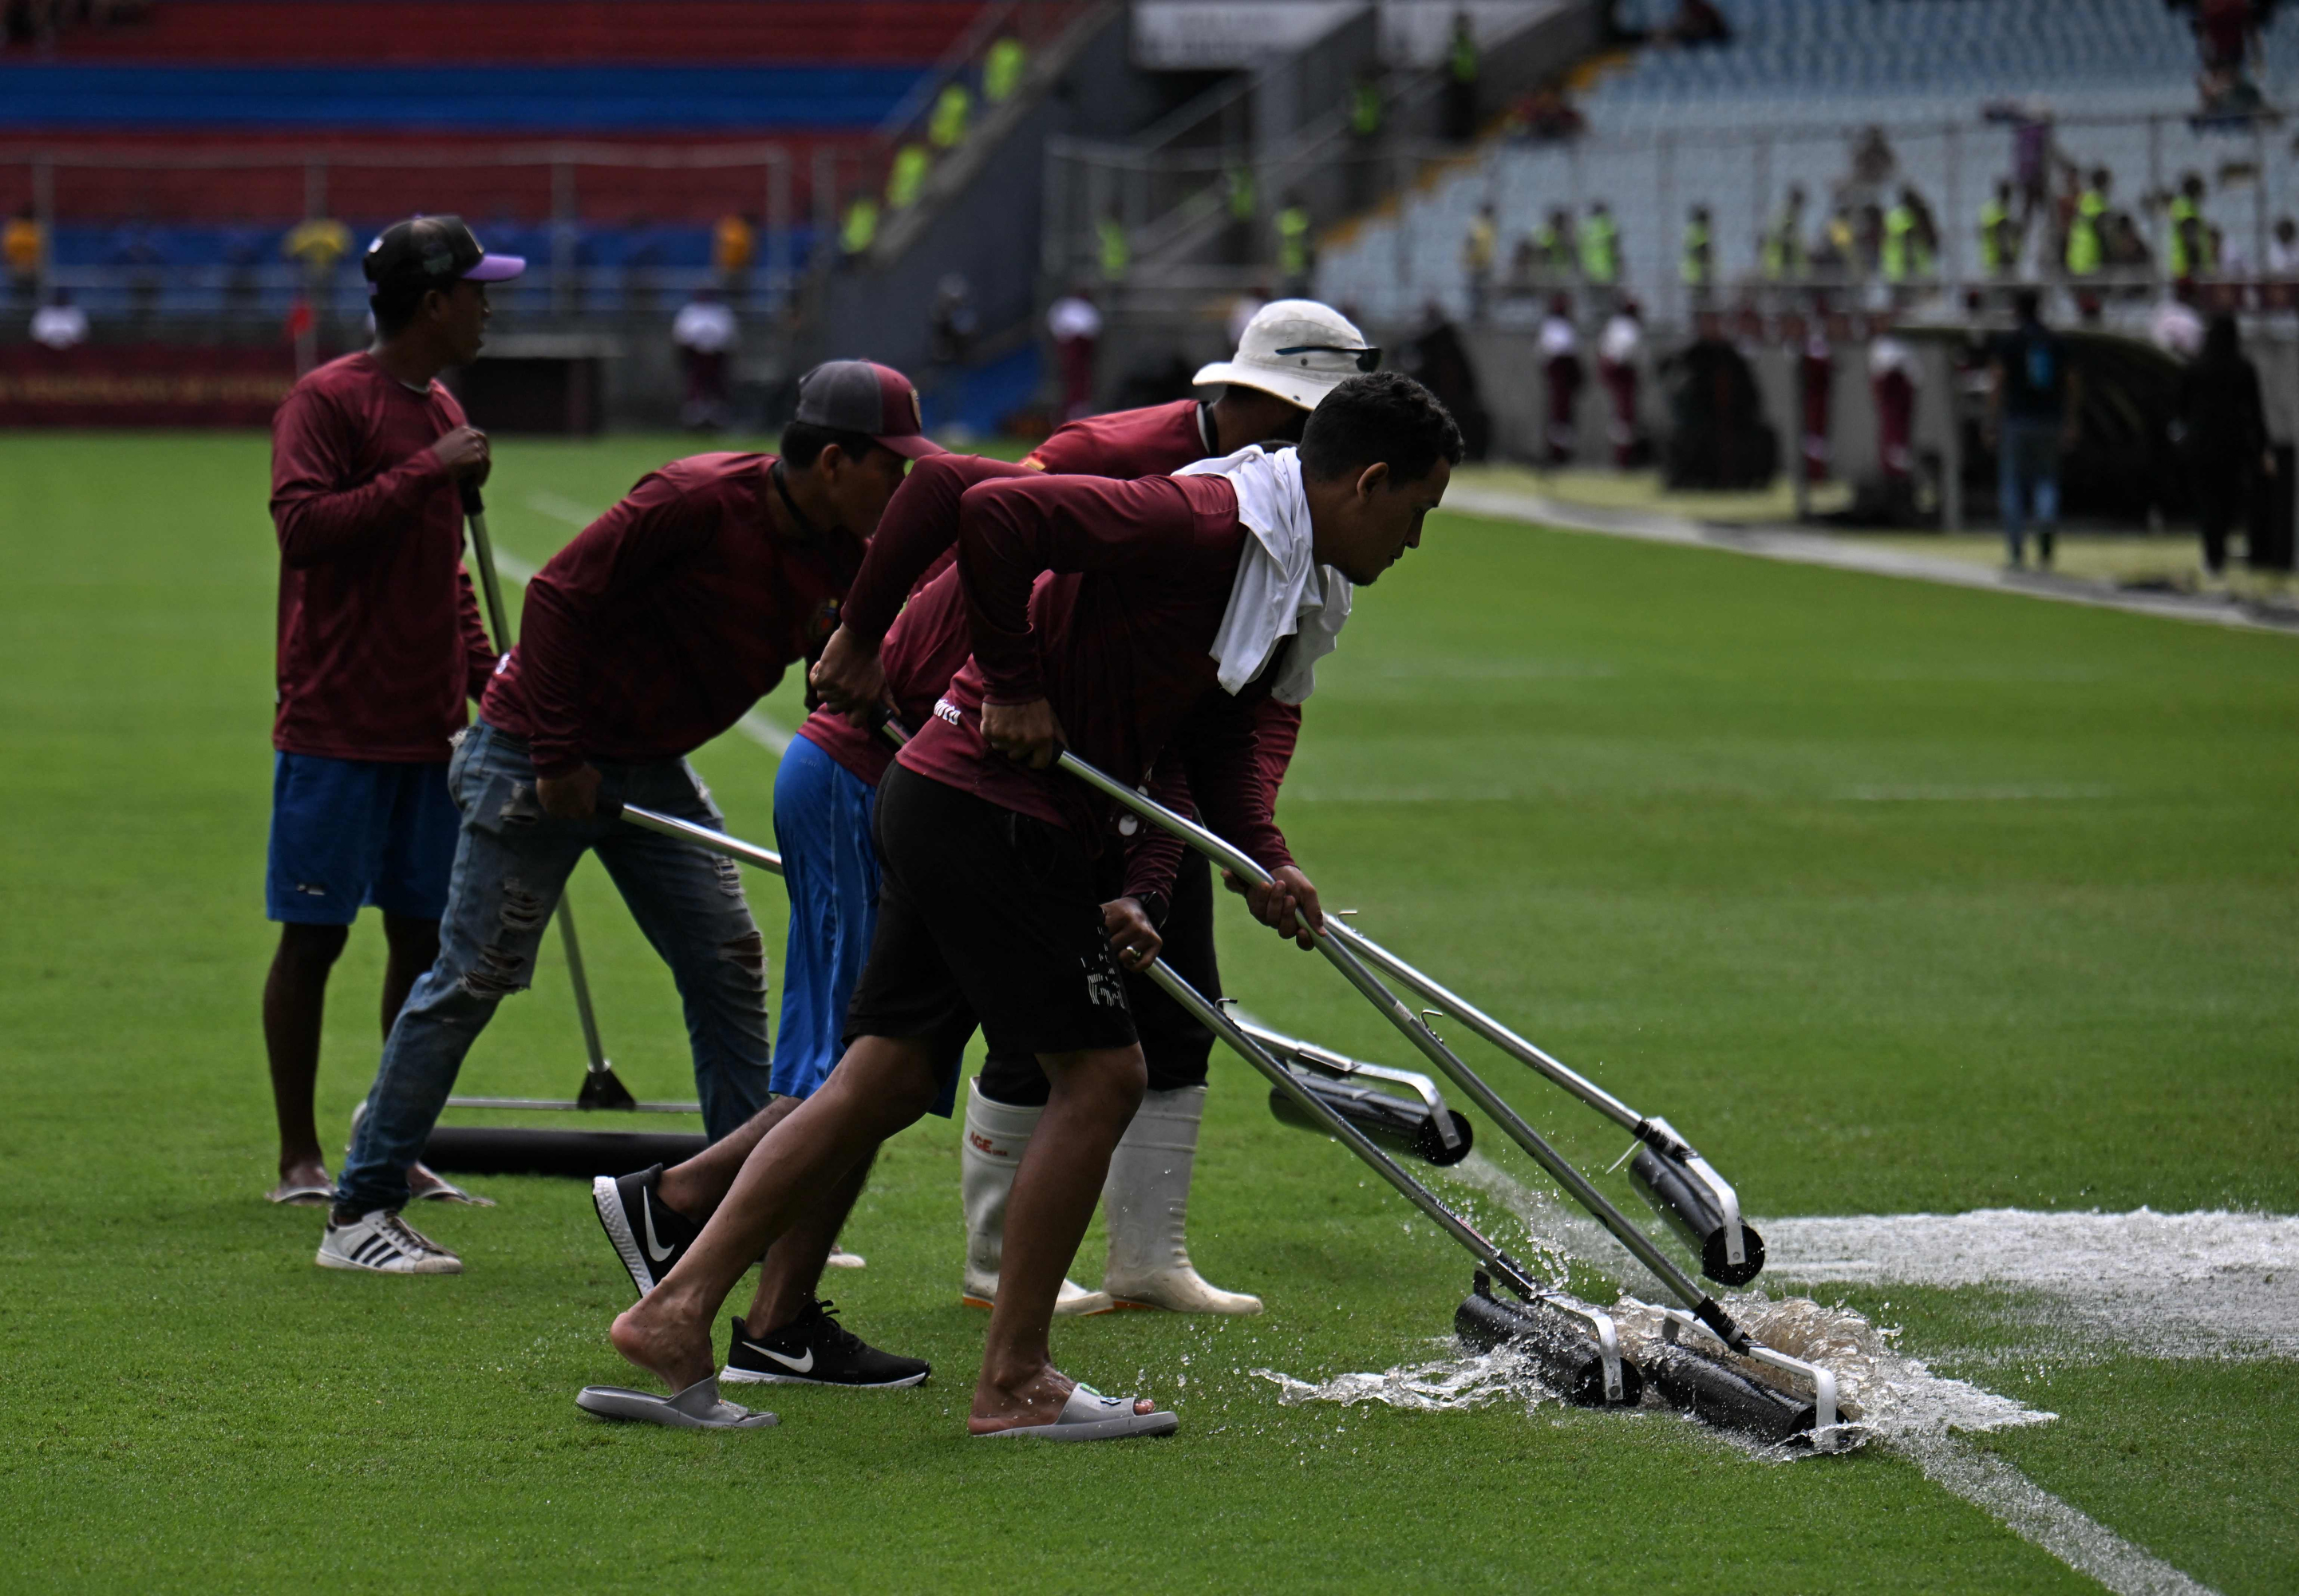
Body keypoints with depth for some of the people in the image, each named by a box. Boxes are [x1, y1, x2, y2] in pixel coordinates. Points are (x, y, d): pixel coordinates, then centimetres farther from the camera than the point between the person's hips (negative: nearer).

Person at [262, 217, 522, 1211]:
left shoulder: (441, 413, 16)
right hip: (336, 730, -7)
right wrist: (426, 473, -20)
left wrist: (488, 677, 14)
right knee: (313, 937, -2)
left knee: (423, 935, 7)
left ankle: (401, 1154, 13)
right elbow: (302, 525, -21)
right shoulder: (326, 402, -8)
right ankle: (299, 1159, 4)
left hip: (428, 726, 8)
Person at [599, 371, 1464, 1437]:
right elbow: (995, 510, -25)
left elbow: (1216, 736, 19)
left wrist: (1265, 863, 2)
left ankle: (676, 1311, 8)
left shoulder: (1285, 577, 15)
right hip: (990, 815, -10)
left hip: (948, 809, 10)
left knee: (887, 1079, 10)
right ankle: (1013, 1384, 1)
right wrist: (1013, 686, -17)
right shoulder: (1199, 523, -18)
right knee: (1100, 1073, -5)